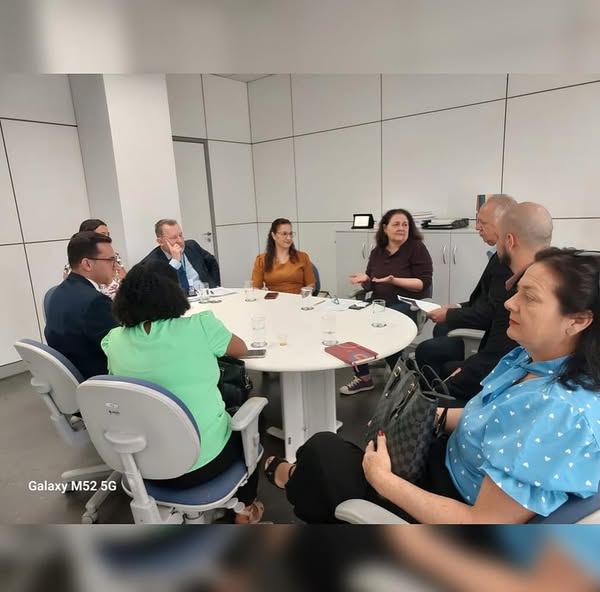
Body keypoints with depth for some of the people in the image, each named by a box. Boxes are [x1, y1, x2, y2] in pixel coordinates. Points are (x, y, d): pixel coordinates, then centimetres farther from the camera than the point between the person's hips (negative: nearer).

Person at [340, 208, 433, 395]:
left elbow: (423, 283, -12)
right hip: (380, 303, 6)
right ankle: (362, 376, -4)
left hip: (408, 304, -5)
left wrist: (394, 280, -23)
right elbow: (371, 284, 17)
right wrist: (365, 279, -7)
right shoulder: (378, 251, 12)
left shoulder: (417, 248, -5)